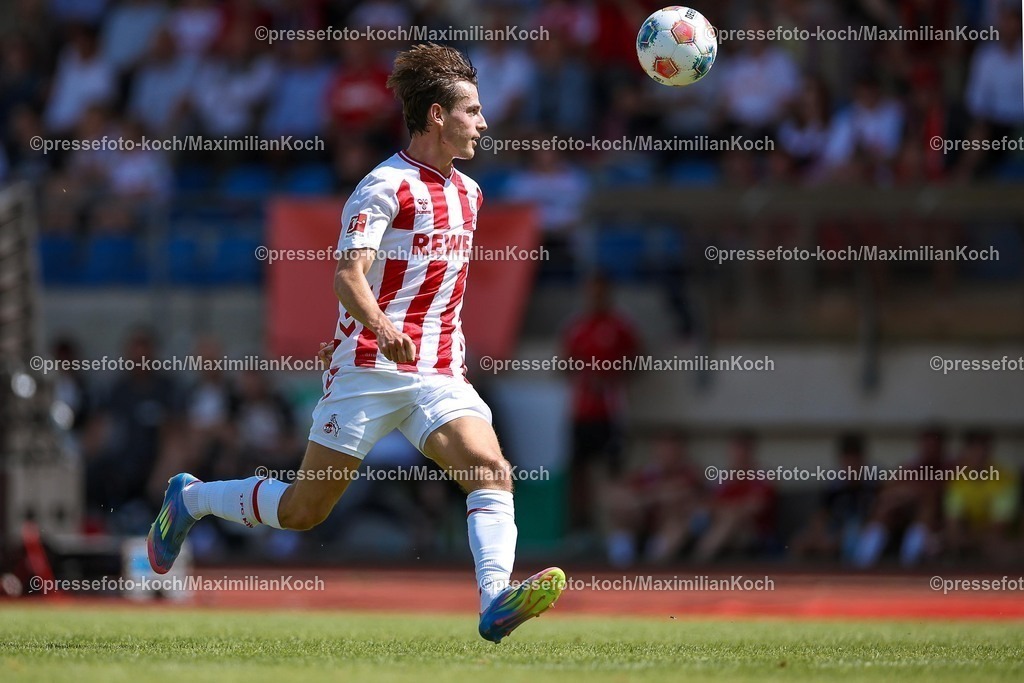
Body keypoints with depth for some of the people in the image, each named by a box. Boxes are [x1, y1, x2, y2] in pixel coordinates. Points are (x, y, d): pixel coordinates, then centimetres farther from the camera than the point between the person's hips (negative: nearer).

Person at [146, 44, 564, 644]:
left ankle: (496, 601, -35)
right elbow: (350, 275, -23)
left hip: (439, 376, 6)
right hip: (369, 370, -6)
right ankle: (190, 498, 28)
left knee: (491, 470, -22)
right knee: (304, 510, 3)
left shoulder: (469, 193, 14)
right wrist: (380, 328, -41)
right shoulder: (385, 187, -10)